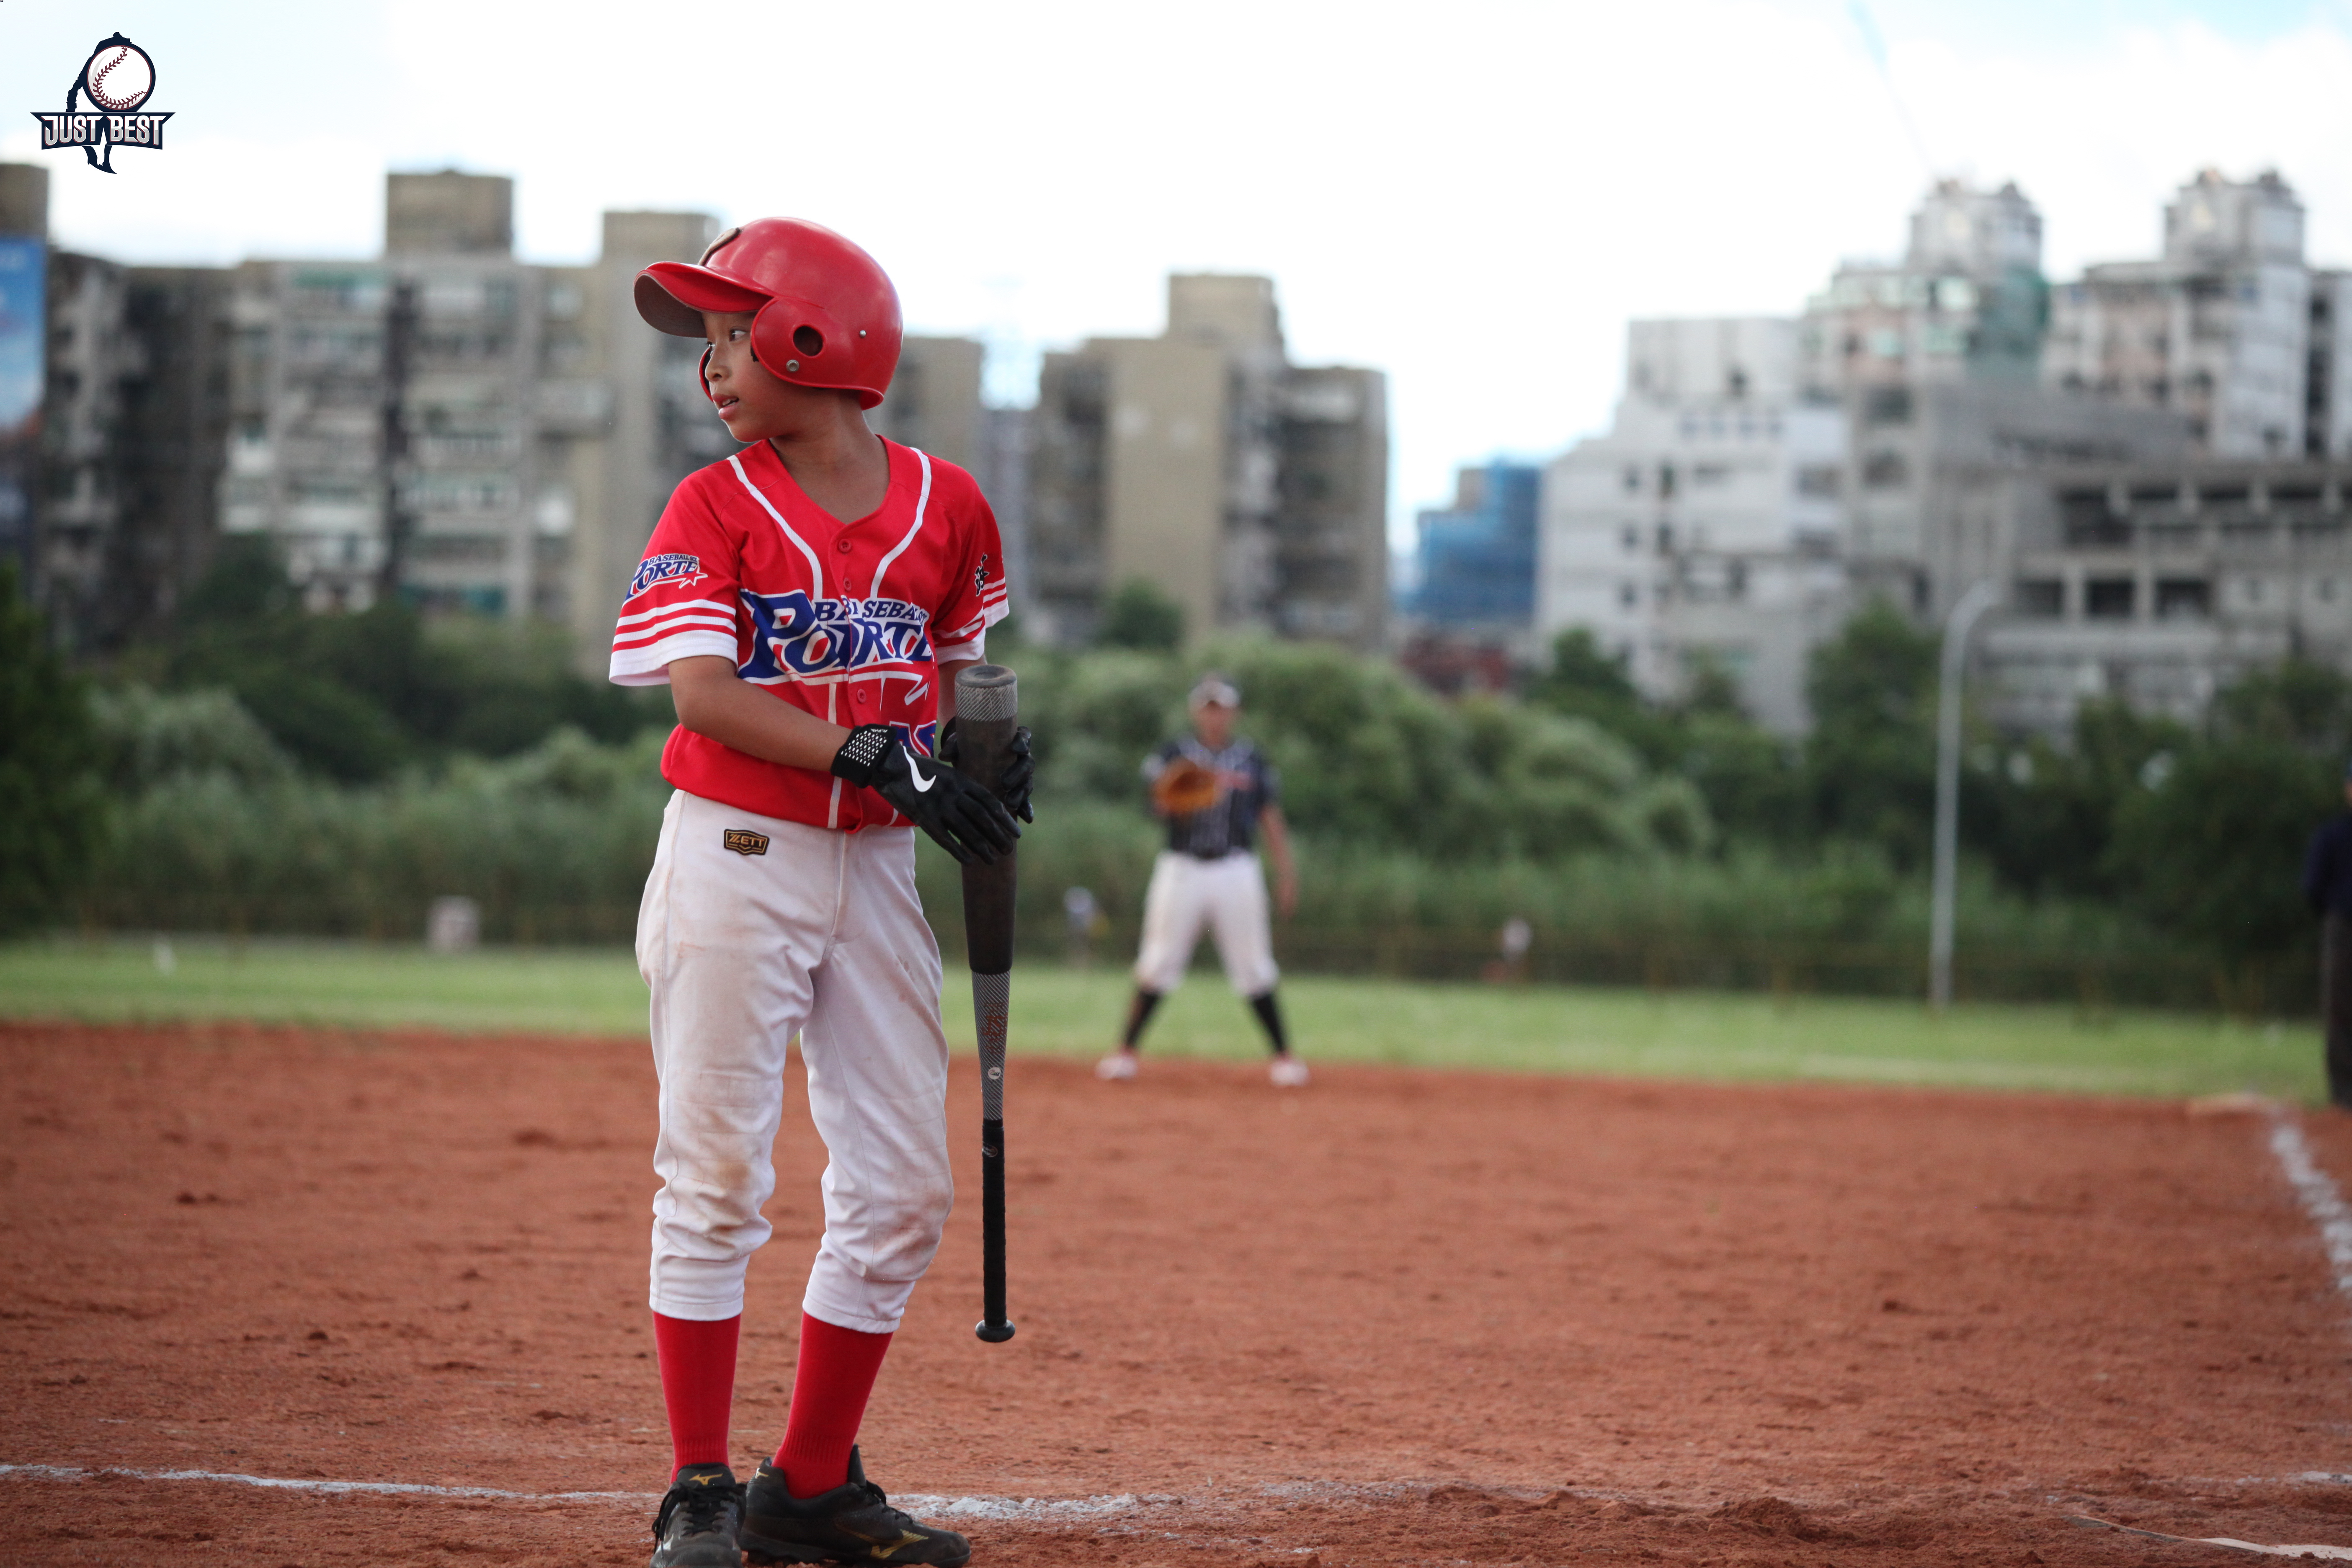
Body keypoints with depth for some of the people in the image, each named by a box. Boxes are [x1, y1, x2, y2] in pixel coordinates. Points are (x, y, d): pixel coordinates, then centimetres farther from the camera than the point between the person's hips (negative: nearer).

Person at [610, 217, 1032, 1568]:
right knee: (717, 1178, -3)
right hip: (736, 855, -4)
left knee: (903, 1192, 4)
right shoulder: (714, 510, -4)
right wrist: (878, 757, -24)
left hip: (878, 867, 4)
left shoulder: (945, 506, 5)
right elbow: (702, 693, -15)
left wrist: (995, 745, -4)